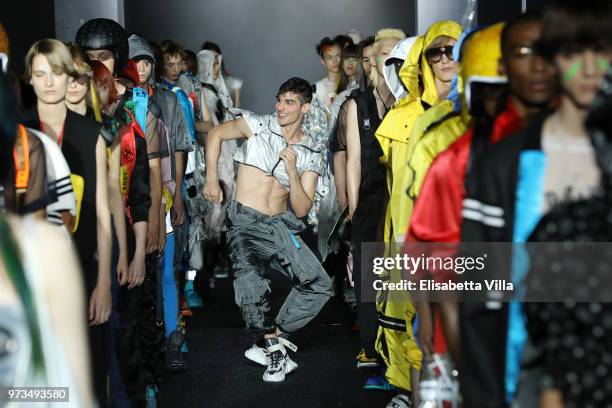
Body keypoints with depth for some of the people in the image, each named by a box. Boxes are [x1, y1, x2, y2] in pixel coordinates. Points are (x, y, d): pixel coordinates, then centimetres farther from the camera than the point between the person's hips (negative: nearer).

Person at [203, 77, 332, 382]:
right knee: (251, 283, -30)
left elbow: (301, 210, -2)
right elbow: (215, 134, 11)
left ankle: (270, 339, 5)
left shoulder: (312, 154, 3)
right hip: (246, 223, -4)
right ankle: (275, 348, -11)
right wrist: (211, 180, 4)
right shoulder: (257, 126, -3)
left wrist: (292, 171, -16)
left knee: (320, 285, -4)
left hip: (281, 226, 4)